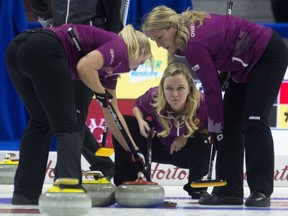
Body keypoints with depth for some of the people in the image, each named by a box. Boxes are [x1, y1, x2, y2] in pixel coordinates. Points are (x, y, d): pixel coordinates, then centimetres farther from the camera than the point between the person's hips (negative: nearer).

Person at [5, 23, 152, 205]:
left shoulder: (110, 66, 33)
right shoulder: (119, 46, 8)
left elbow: (112, 115, 39)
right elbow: (85, 66, -12)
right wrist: (102, 94, 6)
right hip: (44, 52, -9)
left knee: (41, 122, 22)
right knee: (69, 127, 0)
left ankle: (25, 195, 19)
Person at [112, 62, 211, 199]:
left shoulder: (203, 104, -34)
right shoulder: (153, 98, -27)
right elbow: (138, 107, 0)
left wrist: (188, 136, -26)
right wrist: (141, 121, -22)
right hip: (160, 146, 2)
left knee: (204, 143, -35)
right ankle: (125, 182, -2)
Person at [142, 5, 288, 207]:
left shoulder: (195, 44, -28)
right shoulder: (189, 24, -2)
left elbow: (212, 90, -21)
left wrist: (215, 128, -13)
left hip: (268, 55, -10)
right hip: (246, 63, 10)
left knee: (254, 121, -17)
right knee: (230, 122, 4)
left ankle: (261, 191, -17)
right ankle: (229, 191, 3)